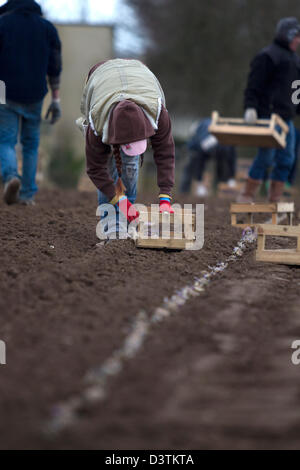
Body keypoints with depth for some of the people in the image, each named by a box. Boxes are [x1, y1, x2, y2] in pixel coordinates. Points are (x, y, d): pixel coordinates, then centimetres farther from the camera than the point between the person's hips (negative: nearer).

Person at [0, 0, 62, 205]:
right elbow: (55, 67, 3)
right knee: (31, 143, 18)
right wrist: (56, 100, 6)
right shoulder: (47, 27, 5)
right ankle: (28, 194, 17)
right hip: (34, 96, 3)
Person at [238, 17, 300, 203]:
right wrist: (250, 107, -22)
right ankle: (247, 196, 0)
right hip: (268, 116, -9)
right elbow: (254, 85, -12)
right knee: (266, 156, -10)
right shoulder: (267, 56, -6)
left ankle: (275, 200, 9)